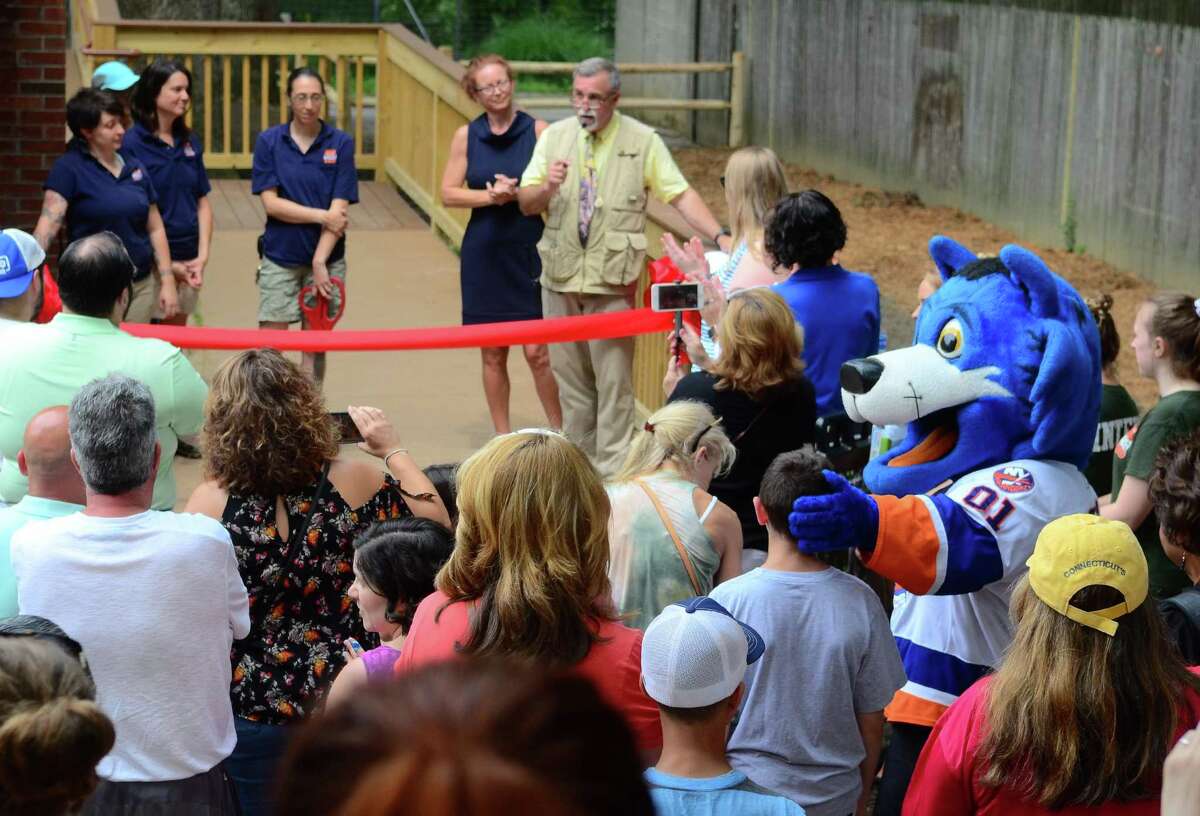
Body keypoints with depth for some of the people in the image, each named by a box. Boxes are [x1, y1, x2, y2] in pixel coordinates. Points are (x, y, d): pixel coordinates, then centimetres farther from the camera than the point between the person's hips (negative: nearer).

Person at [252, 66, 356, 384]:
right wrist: (321, 216, -12)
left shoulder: (341, 143, -2)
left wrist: (320, 262, -14)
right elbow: (270, 203, -6)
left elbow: (339, 209, -7)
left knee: (315, 346, 7)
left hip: (327, 260, 0)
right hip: (279, 259, 0)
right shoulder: (269, 141, -1)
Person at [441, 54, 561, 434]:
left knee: (538, 352, -6)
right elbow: (449, 193, 2)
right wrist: (490, 196, -12)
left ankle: (559, 432, 7)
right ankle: (502, 436, 18)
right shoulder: (466, 135, 5)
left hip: (529, 253, -2)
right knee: (493, 354, 8)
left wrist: (516, 194, -17)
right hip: (484, 255, 3)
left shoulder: (538, 131, -2)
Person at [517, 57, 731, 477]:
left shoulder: (642, 141, 0)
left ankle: (612, 470, 1)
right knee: (569, 376, 10)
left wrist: (720, 236, -16)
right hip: (560, 276, 3)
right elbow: (526, 204, 6)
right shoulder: (554, 136, 7)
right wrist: (547, 186, -16)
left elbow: (680, 194, -3)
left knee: (613, 377, -4)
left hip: (612, 282, -3)